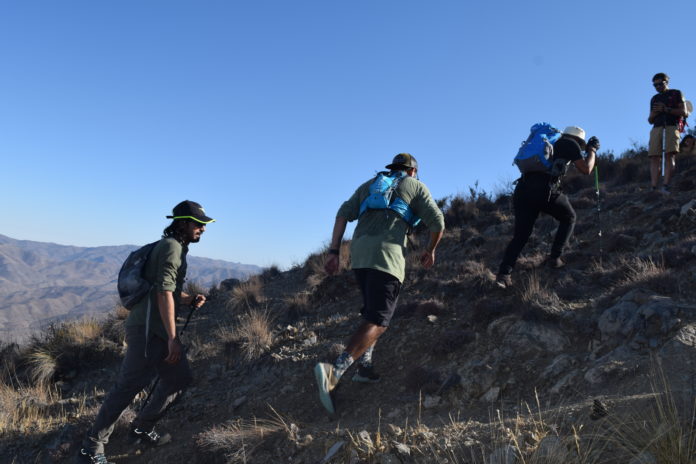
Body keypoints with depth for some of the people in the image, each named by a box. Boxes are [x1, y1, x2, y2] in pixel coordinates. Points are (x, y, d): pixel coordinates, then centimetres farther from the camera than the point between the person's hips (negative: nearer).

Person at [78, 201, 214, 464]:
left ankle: (142, 429, 23)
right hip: (147, 329, -10)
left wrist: (190, 300, 8)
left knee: (179, 378, 12)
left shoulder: (175, 248, 19)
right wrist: (172, 338, -20)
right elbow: (164, 294, -20)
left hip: (157, 330, 10)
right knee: (128, 386, -7)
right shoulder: (171, 246, -13)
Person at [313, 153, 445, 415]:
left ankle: (365, 365, 11)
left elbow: (344, 214, 13)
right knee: (378, 321, -9)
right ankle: (335, 371, -28)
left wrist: (334, 252, 8)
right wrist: (430, 250, 26)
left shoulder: (369, 185, 28)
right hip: (388, 254, -5)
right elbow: (437, 222, 9)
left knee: (373, 311, 24)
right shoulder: (415, 186, 18)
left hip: (359, 251, 5)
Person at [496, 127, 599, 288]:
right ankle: (555, 258, 11)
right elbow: (586, 169, 11)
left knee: (520, 235, 6)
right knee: (568, 218, 21)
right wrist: (592, 150, 27)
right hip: (544, 190, -6)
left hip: (522, 189, 6)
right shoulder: (570, 144, 14)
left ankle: (504, 273, -10)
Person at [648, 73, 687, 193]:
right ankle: (653, 188, -20)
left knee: (669, 155, -20)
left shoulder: (676, 93, 15)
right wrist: (653, 114, 4)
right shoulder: (654, 99, 27)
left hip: (672, 127, -4)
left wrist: (666, 109, -7)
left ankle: (665, 186, -31)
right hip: (656, 128, 4)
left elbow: (683, 112, 4)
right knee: (654, 158, -11)